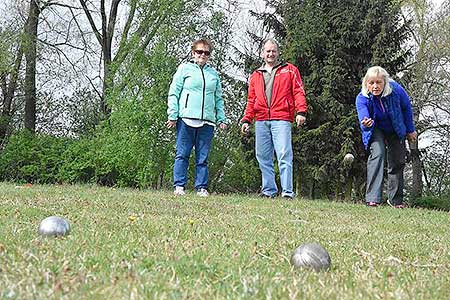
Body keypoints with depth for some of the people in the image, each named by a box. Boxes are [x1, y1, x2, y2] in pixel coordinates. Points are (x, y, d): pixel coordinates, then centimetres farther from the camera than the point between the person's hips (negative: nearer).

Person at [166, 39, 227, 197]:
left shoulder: (214, 73, 19)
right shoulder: (184, 68, 8)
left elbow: (218, 99, 21)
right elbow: (174, 93, 3)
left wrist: (222, 119, 11)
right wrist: (173, 115, -5)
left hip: (207, 121, 3)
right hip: (186, 118, -3)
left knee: (203, 157, 3)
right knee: (182, 154, -2)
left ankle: (202, 187, 6)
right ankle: (179, 186, 2)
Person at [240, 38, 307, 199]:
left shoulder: (289, 70, 11)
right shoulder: (255, 76, 22)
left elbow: (298, 92, 3)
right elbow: (251, 101, 21)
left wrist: (301, 112, -11)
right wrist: (246, 120, 11)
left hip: (281, 119, -4)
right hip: (261, 122, 4)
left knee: (284, 155, -12)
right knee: (263, 158, 5)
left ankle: (287, 192, -12)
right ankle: (268, 191, 12)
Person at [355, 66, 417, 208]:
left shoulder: (396, 90, -27)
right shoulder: (362, 98, -30)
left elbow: (406, 108, -9)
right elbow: (364, 119, -41)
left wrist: (410, 130, 1)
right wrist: (365, 124, -65)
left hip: (396, 130, 3)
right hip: (376, 130, -3)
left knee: (398, 162, 6)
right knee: (377, 154, -27)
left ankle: (396, 200, 24)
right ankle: (372, 198, -32)